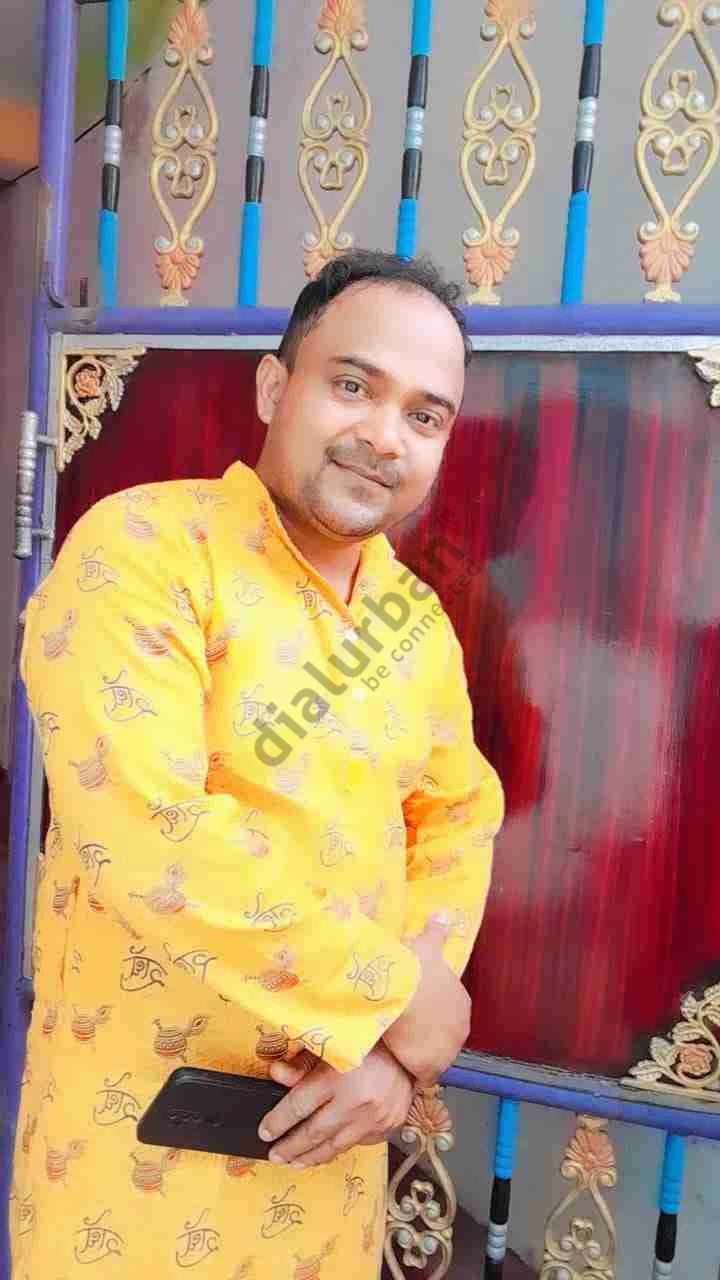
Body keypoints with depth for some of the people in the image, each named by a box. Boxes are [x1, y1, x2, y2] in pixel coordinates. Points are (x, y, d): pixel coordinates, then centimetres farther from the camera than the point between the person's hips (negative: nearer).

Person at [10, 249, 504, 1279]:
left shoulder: (419, 619, 3)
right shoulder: (144, 547, -17)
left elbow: (460, 818, 7)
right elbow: (143, 834, -27)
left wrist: (402, 1047, -8)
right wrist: (398, 995, -18)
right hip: (140, 1132, -5)